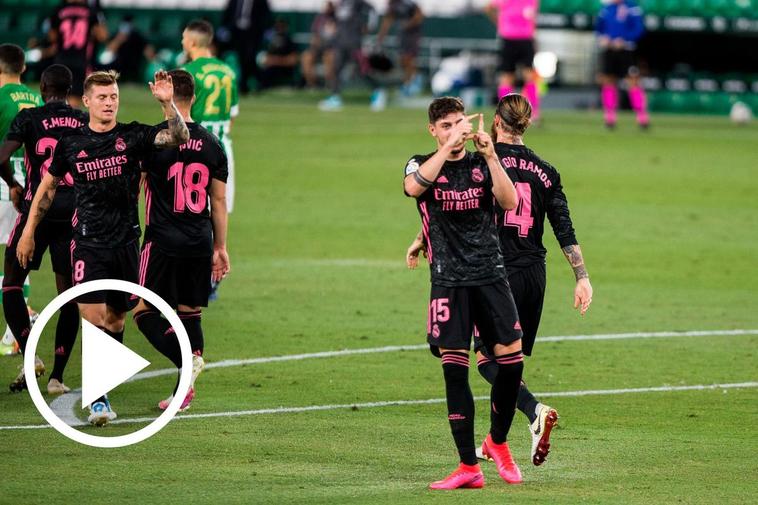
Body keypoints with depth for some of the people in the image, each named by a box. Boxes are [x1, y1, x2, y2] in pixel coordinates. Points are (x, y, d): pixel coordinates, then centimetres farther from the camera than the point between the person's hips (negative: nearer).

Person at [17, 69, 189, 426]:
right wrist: (29, 231, 14)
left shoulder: (132, 136, 1)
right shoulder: (71, 143, 2)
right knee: (93, 319, -12)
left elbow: (178, 137, -12)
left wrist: (167, 103, -28)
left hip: (126, 242, 2)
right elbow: (49, 186, 14)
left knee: (116, 320, 10)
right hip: (88, 245, -2)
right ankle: (98, 400, -13)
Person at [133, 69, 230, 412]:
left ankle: (187, 359, -22)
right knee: (190, 315, 10)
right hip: (200, 243, 5)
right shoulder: (211, 144, 6)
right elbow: (219, 200, 10)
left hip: (163, 242, -5)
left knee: (145, 312, 2)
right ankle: (183, 395, 8)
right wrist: (220, 247, 17)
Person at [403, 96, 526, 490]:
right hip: (448, 280, -1)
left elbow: (510, 202, -7)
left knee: (511, 360, -7)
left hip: (490, 275, 1)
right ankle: (469, 467, -1)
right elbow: (414, 187, -19)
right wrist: (449, 145, -23)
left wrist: (490, 156, -16)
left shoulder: (482, 163, 10)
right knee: (454, 369, -6)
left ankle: (497, 441, 19)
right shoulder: (422, 165, 6)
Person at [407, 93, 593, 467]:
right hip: (534, 274, 5)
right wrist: (582, 278, 6)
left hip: (498, 271, -5)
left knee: (488, 357, -6)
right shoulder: (544, 171, 8)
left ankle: (535, 412, -28)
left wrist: (421, 241, 10)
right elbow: (565, 231, 5)